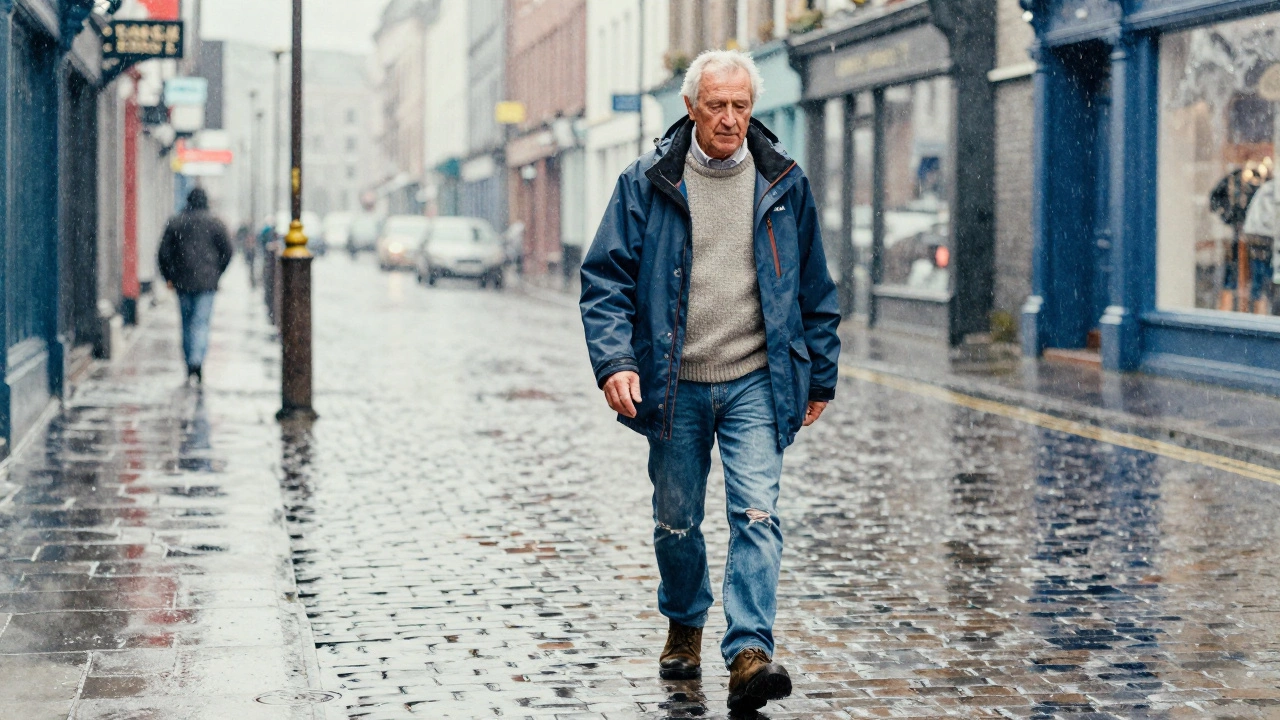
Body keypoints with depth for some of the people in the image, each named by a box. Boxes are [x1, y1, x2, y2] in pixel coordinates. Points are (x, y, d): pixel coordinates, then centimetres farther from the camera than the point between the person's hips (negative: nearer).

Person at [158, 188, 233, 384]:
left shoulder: (175, 222, 4)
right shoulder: (215, 223, 0)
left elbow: (164, 252, 3)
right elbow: (227, 252, 0)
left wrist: (168, 277, 12)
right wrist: (217, 274, 12)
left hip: (182, 281, 2)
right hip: (206, 281, -2)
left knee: (187, 323, 13)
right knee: (201, 322, -5)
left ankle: (191, 366, 17)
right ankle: (196, 362, -24)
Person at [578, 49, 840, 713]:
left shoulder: (783, 184, 3)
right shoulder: (646, 184, -1)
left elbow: (815, 289, 12)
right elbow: (605, 279, -1)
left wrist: (820, 377, 13)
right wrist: (614, 360, -15)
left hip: (756, 383, 0)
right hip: (674, 385, 0)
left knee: (756, 515, -14)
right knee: (676, 521, 12)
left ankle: (749, 653, -16)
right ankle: (684, 627, 36)